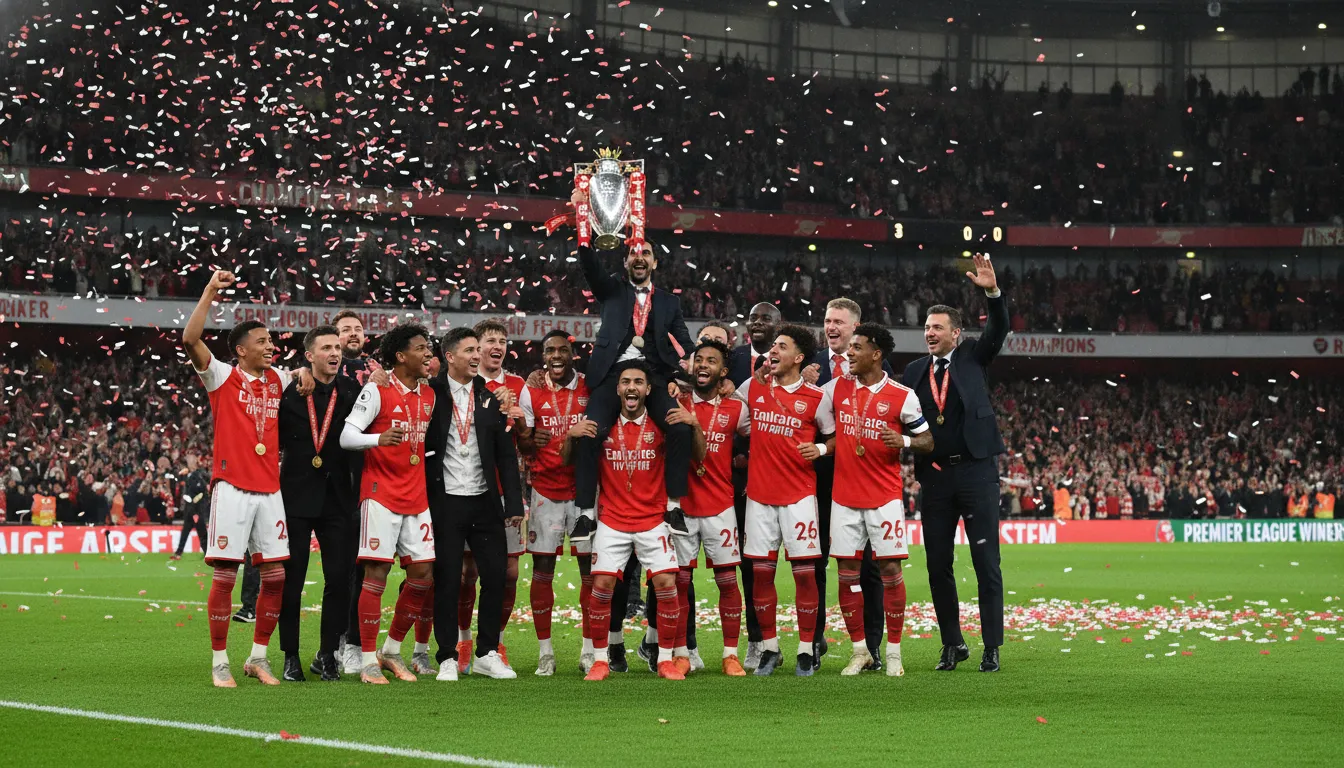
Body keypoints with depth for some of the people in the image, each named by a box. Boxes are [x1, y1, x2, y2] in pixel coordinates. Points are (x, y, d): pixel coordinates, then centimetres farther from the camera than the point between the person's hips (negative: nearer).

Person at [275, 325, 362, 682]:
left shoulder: (352, 391, 4)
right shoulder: (289, 391, -2)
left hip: (337, 496, 2)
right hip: (296, 495, -2)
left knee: (340, 579, 0)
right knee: (291, 580, 3)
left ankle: (327, 655, 12)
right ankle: (291, 657, 12)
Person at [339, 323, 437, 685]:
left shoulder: (429, 395, 13)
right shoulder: (376, 391, -7)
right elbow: (346, 436, -13)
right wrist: (379, 439, -29)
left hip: (417, 498, 7)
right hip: (381, 496, -7)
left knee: (423, 575, 3)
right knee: (376, 574, -7)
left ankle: (391, 651, 17)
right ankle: (368, 661, -2)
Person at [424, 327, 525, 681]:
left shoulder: (490, 399, 9)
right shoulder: (432, 393, -1)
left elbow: (506, 454, 9)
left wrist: (514, 503, 3)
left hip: (484, 501, 3)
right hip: (445, 501, -3)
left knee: (496, 575, 2)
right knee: (447, 580, -2)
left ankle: (487, 653, 14)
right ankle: (447, 658, 8)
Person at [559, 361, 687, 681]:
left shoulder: (661, 426, -2)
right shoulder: (603, 426, 0)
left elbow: (695, 459, 1)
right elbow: (567, 460, 9)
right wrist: (571, 436, -11)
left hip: (653, 519, 0)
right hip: (612, 520, 0)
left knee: (666, 584, -10)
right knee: (601, 585, -9)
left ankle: (666, 659, 3)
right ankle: (600, 660, 5)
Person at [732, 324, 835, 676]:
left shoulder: (816, 397, -1)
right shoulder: (753, 387, 7)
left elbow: (834, 437, 7)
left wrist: (821, 449, -11)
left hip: (799, 495, -3)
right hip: (759, 493, 3)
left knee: (804, 571, -3)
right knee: (761, 571, 3)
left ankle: (806, 650, 5)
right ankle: (769, 649, 13)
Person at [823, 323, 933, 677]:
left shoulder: (902, 396, -4)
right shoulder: (837, 388, 6)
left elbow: (927, 441, 0)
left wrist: (904, 441, -19)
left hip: (885, 497, -3)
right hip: (844, 497, 3)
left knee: (890, 570, -4)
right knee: (847, 572, 3)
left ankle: (893, 652, 5)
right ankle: (860, 651, 12)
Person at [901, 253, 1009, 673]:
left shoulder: (972, 356, 5)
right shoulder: (914, 371, 10)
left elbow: (999, 330, -10)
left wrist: (993, 292, -26)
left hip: (975, 470, -3)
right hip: (934, 476, 3)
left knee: (986, 562, -3)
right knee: (938, 566, 6)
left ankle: (992, 647, -1)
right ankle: (952, 643, 16)